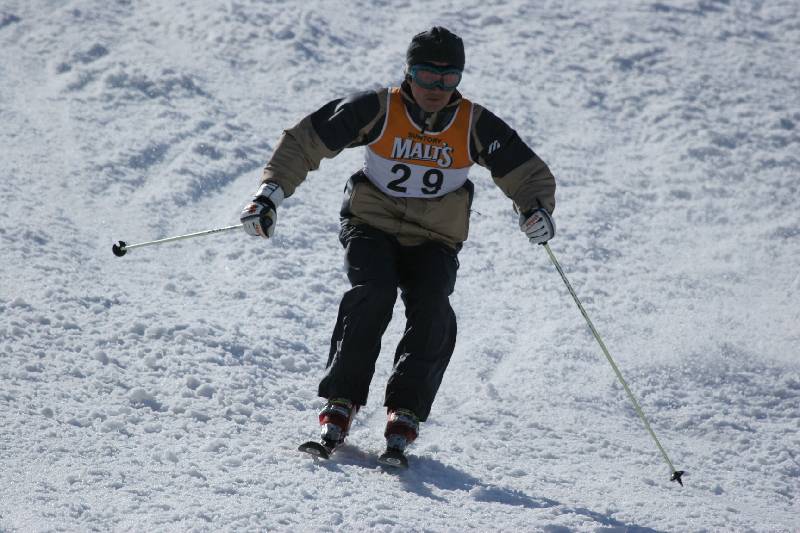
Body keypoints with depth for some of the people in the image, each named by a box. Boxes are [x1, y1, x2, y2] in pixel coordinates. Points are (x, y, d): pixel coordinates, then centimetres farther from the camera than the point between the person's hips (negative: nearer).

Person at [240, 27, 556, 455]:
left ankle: (406, 409, -16)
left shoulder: (476, 126, -8)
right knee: (372, 292, -30)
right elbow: (305, 140, -6)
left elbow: (529, 174, -1)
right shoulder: (377, 110, -12)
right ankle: (341, 401, -20)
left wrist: (537, 208, -24)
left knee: (431, 309, -27)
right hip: (371, 227, -1)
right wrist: (272, 192, -18)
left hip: (433, 242, 1)